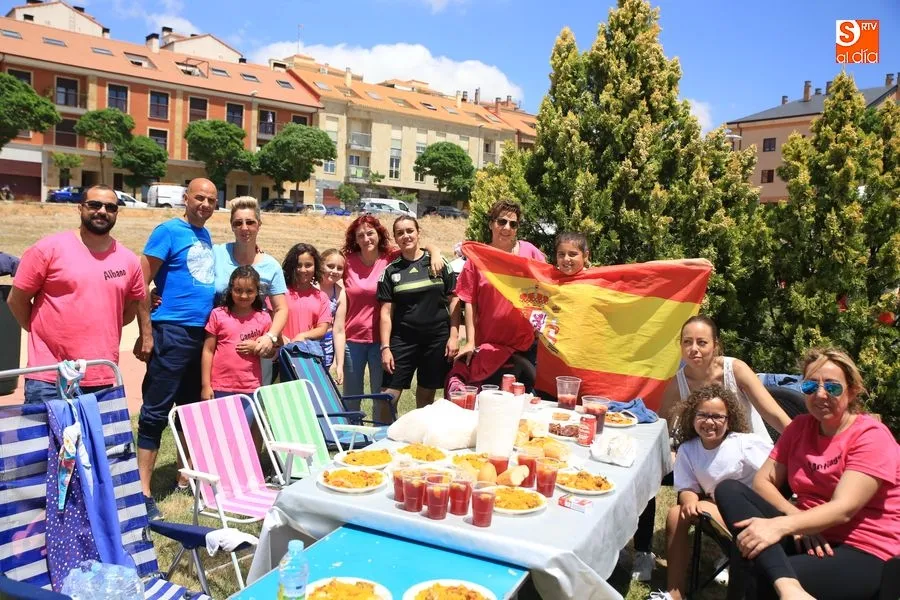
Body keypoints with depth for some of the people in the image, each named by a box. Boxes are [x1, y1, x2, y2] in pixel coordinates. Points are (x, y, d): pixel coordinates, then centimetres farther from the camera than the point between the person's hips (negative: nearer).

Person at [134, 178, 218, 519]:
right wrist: (145, 333, -16)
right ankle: (143, 492, 0)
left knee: (192, 410, 15)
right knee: (155, 413, -4)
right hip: (172, 332, -8)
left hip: (203, 333, 8)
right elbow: (142, 284, -11)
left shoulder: (206, 237, 15)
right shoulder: (168, 231, -7)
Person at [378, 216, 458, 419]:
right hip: (403, 339, 1)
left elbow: (453, 300, 3)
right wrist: (385, 347, -4)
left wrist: (453, 336, -3)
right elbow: (386, 312, 3)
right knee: (388, 396, -5)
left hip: (437, 338, 0)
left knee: (426, 396, 9)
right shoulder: (391, 271, 5)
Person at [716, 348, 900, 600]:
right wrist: (797, 521, -17)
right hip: (806, 536, 7)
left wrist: (779, 525, -35)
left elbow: (844, 509, -20)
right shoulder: (799, 427, 10)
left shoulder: (871, 436, -8)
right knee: (728, 489, -19)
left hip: (863, 554, -7)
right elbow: (763, 480, 3)